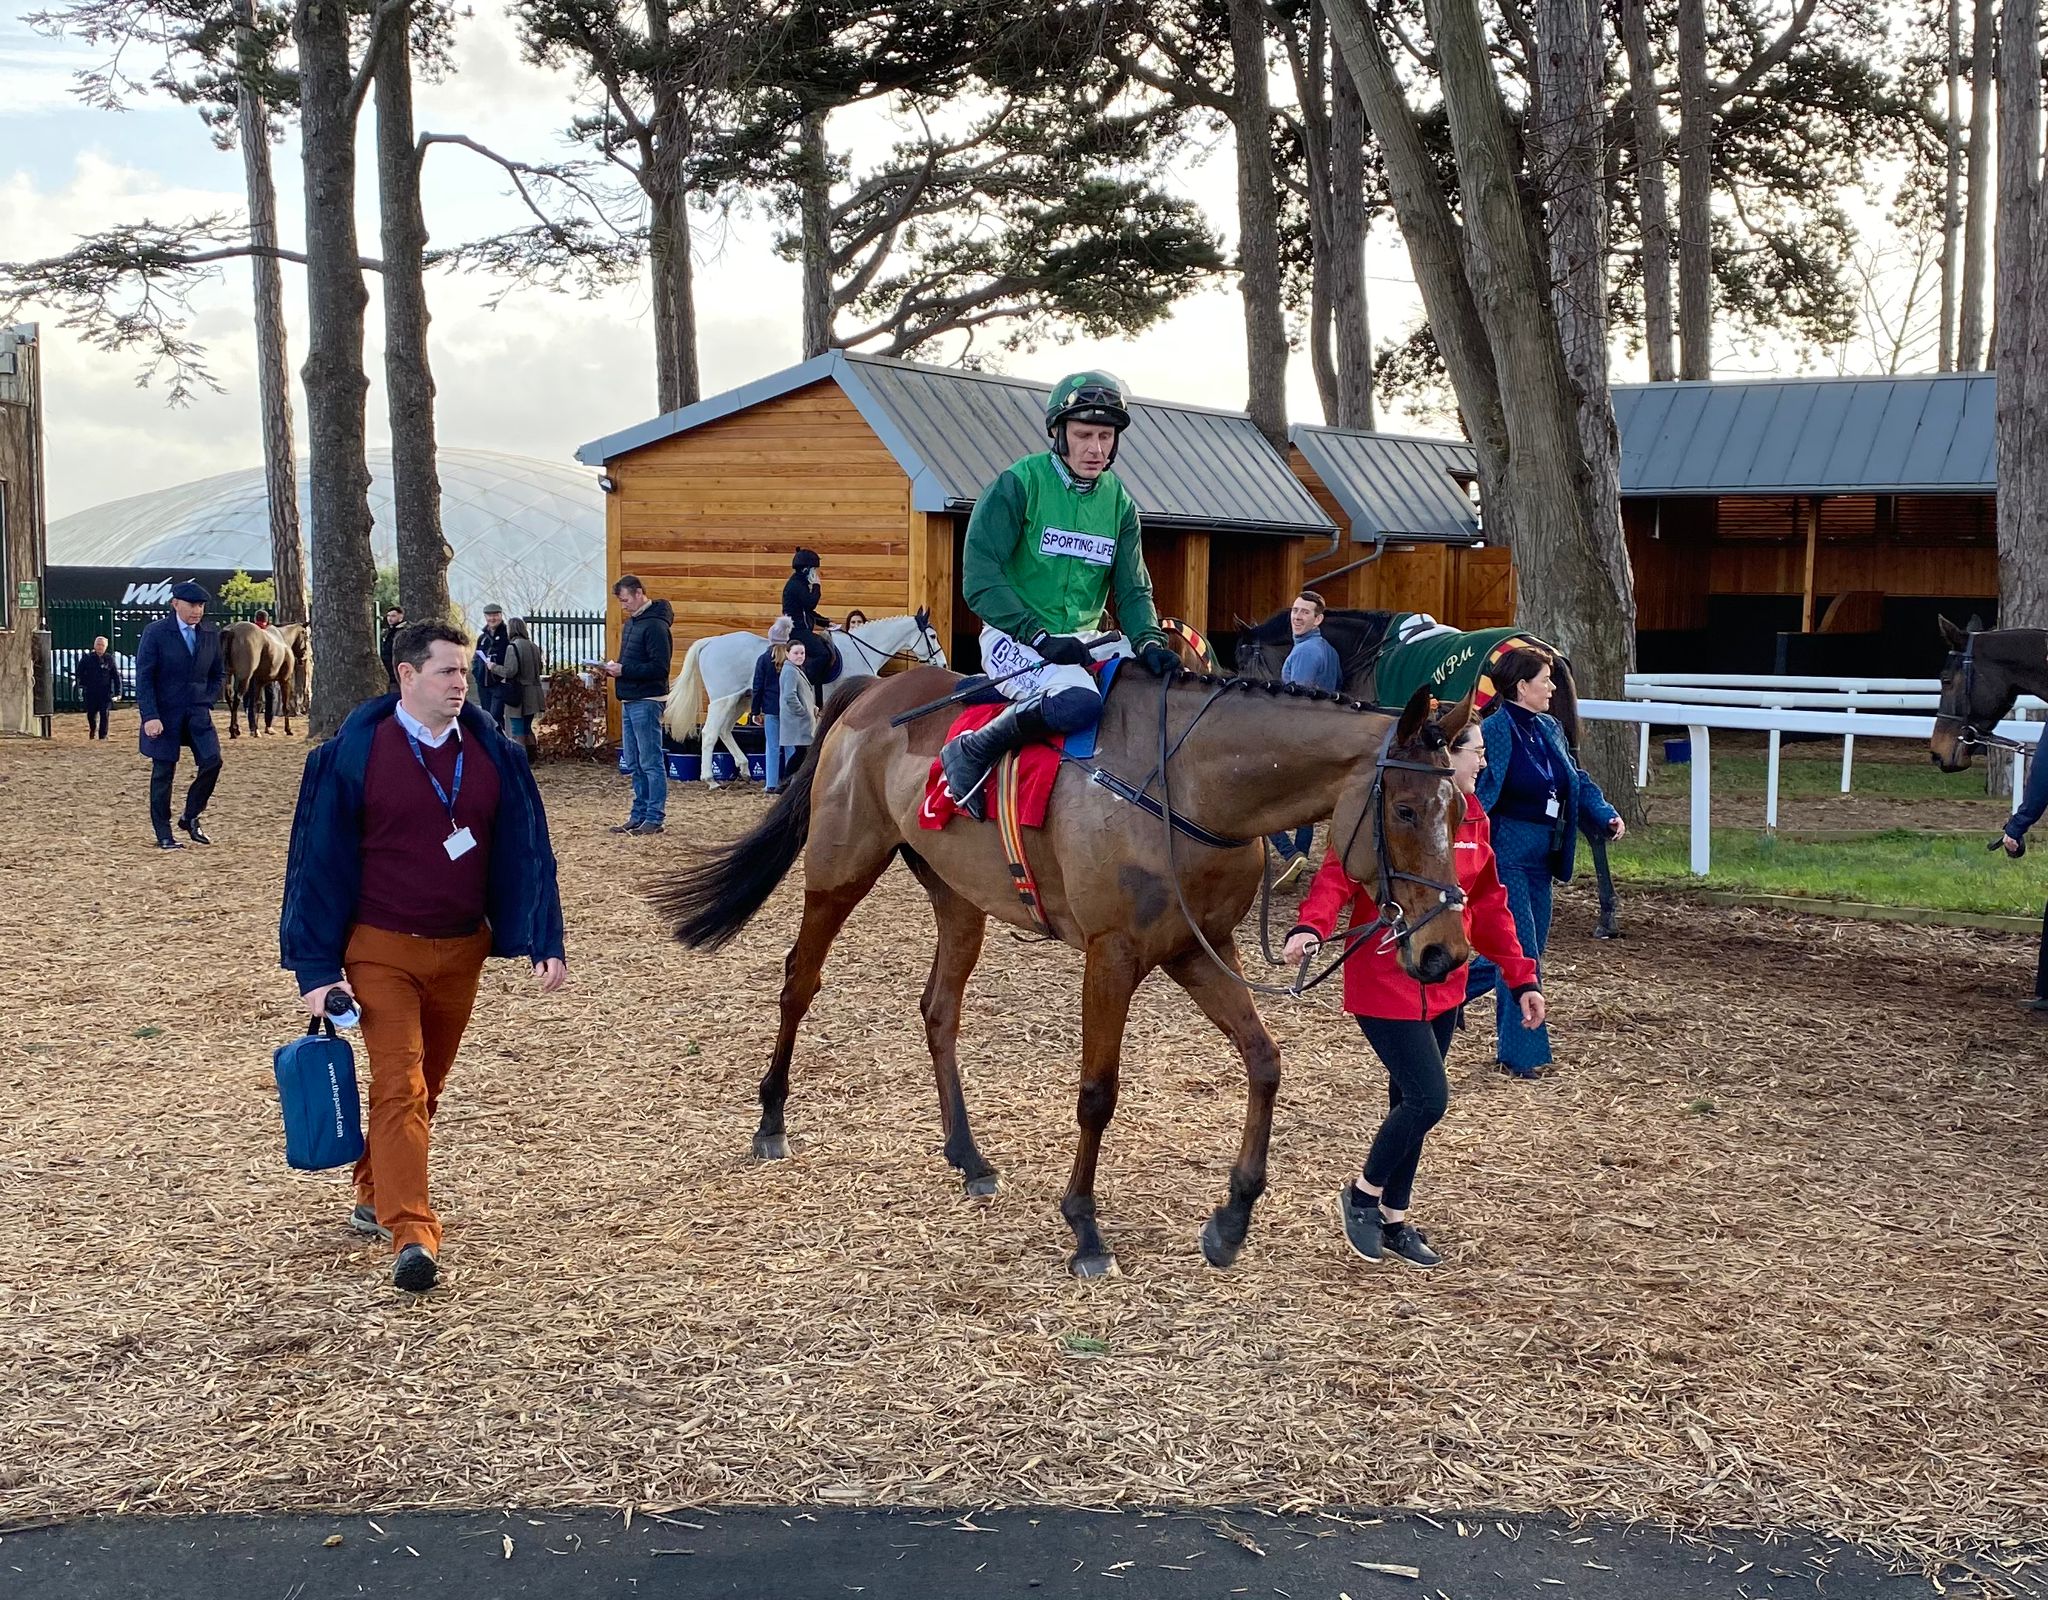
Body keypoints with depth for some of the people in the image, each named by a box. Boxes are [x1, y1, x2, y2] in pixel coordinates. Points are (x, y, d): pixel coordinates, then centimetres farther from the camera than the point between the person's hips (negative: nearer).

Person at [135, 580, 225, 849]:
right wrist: (150, 716, -16)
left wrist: (207, 701, 3)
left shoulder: (211, 634, 5)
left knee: (212, 761, -10)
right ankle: (163, 835, 11)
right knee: (163, 772, 2)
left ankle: (190, 817, 11)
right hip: (164, 713, -4)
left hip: (197, 712, 4)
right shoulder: (156, 632, -8)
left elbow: (219, 674, 17)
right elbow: (143, 678, -9)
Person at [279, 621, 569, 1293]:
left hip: (463, 948, 4)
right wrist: (316, 968, -9)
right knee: (399, 1086, -10)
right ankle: (411, 1233, -13)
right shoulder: (353, 754, -9)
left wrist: (545, 943, -5)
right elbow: (321, 860, -7)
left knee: (427, 1085, 16)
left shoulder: (494, 754, 0)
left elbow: (524, 851, 3)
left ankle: (376, 1195, 36)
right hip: (382, 951, -4)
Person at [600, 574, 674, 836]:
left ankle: (655, 818, 0)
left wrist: (624, 670, -18)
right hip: (629, 702, 10)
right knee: (634, 765, 13)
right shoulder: (630, 624, 16)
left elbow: (659, 668, -20)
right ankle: (639, 815, 19)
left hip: (647, 702, -10)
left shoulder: (655, 625, -13)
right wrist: (614, 668, 5)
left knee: (651, 763, -4)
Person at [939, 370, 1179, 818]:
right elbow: (980, 579, -14)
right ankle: (972, 752, -17)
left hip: (1087, 639, 7)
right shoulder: (1018, 484, -9)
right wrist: (1040, 636, -23)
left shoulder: (1119, 503, 9)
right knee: (1078, 701, -35)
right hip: (1014, 636, -7)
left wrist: (1149, 642, -13)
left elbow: (1132, 589, 9)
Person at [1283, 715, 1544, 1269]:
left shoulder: (1472, 818, 8)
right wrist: (1311, 926, -43)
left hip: (1443, 988, 8)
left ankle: (1394, 1219, 28)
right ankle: (1363, 1193, 12)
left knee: (1411, 1101, 14)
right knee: (1429, 1099, -12)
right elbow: (1337, 874, -24)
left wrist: (1521, 978, 14)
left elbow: (1488, 905, 15)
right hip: (1385, 986, -8)